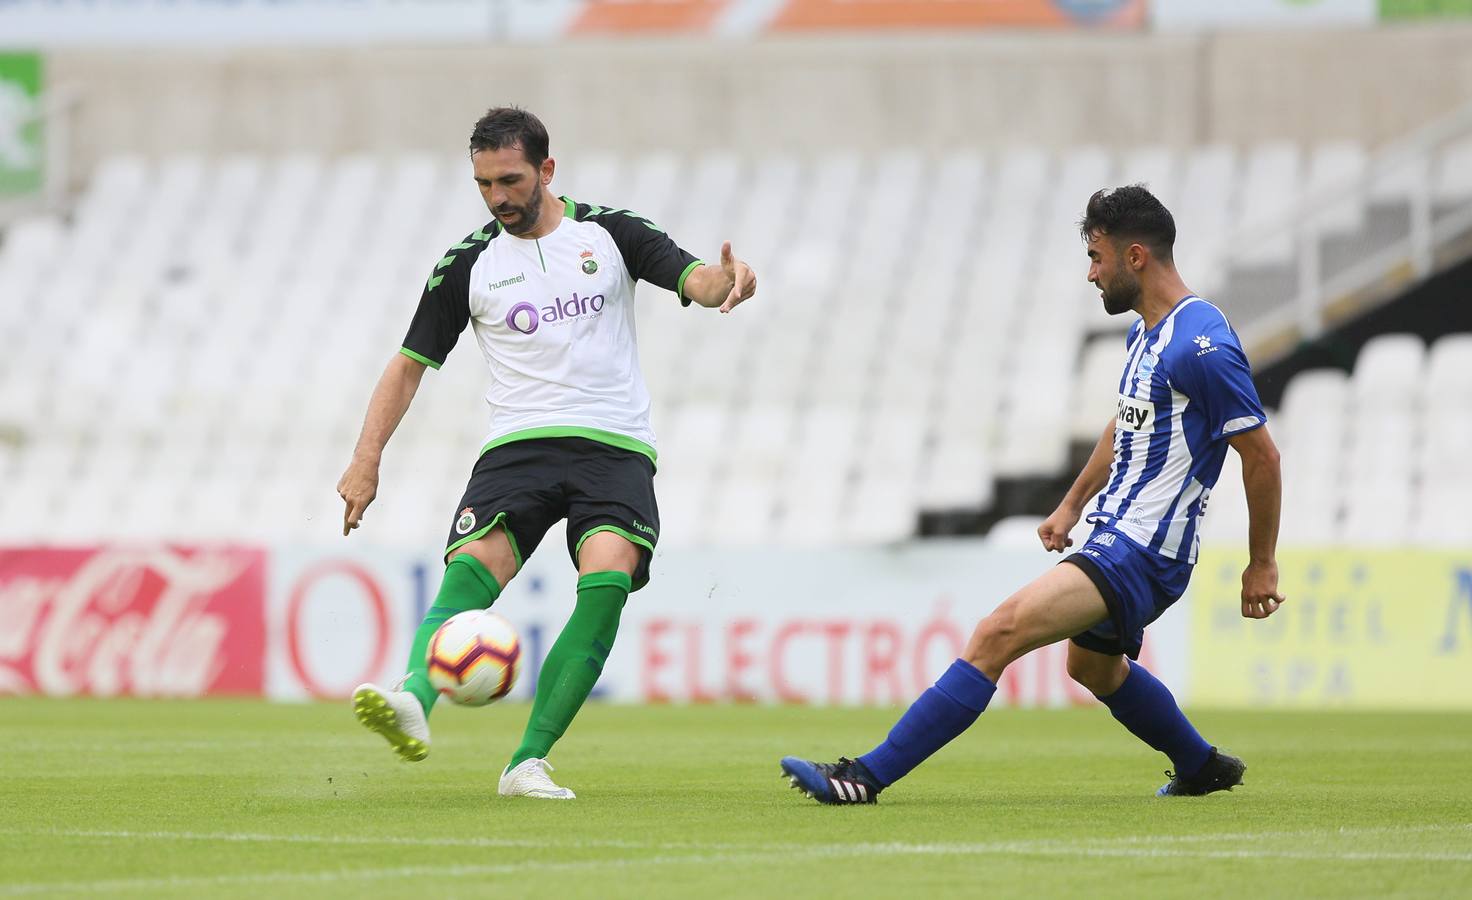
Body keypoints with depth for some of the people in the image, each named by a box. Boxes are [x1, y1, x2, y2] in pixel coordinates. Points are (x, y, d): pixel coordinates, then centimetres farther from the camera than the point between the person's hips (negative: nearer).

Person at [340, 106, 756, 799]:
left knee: (608, 577, -26)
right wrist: (366, 461, 3)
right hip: (517, 447, 1)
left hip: (615, 447, -1)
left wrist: (728, 280, -27)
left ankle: (527, 762, -24)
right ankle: (414, 702, -52)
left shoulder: (609, 233, 7)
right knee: (470, 570, -26)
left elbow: (695, 280, -1)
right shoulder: (467, 266, 9)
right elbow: (410, 364, 14)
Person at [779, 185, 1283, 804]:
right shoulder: (1147, 333, 11)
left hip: (1140, 555, -11)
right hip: (1114, 538, 11)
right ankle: (1203, 768, 51)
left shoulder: (1203, 345, -19)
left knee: (1002, 631, -23)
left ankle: (867, 776, -28)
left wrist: (1262, 564, -9)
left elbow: (1262, 455, -15)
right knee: (1093, 666, 32)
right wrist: (1072, 505, 24)